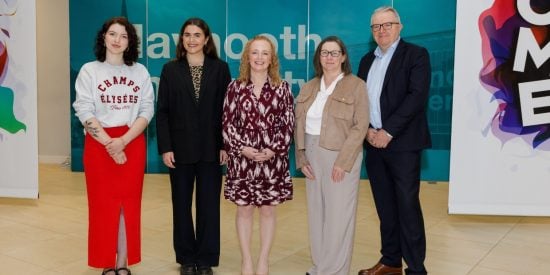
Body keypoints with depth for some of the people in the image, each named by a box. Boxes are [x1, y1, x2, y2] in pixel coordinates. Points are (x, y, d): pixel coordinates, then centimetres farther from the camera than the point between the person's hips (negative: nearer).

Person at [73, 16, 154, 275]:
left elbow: (147, 111, 0)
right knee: (103, 204, 3)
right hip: (99, 144, -1)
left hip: (133, 144, 2)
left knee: (129, 203, 4)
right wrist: (109, 143, -15)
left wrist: (123, 140, -14)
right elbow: (84, 112, -6)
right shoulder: (89, 70, 1)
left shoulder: (140, 71, 6)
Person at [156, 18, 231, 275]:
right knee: (182, 205, 9)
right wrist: (165, 148, -7)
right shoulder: (170, 69, 4)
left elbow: (227, 109, 1)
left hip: (210, 148, 0)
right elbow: (162, 112, 0)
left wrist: (225, 145, -5)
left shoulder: (220, 68, 3)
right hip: (181, 148, 1)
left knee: (209, 205, 5)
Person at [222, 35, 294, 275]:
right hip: (241, 159, 0)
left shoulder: (282, 88, 2)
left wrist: (273, 150, -12)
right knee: (243, 210, 8)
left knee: (268, 210, 8)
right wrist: (243, 148, -11)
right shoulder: (235, 87, 3)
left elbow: (288, 124, 0)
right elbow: (227, 123, 1)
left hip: (272, 160, 0)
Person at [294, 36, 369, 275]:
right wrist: (301, 157, 0)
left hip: (341, 155, -5)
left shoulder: (356, 85, -4)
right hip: (312, 155, 5)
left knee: (338, 214, 0)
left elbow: (360, 126, -11)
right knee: (316, 212, 11)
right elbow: (299, 125, 10)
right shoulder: (309, 88, 11)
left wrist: (342, 161, -17)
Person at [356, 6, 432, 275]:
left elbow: (417, 96, -13)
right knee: (385, 207, 11)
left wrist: (388, 132, -17)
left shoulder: (416, 54, -2)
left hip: (402, 144, -5)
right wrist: (367, 130, -4)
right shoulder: (367, 60, 16)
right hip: (374, 143, 6)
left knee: (407, 207, -3)